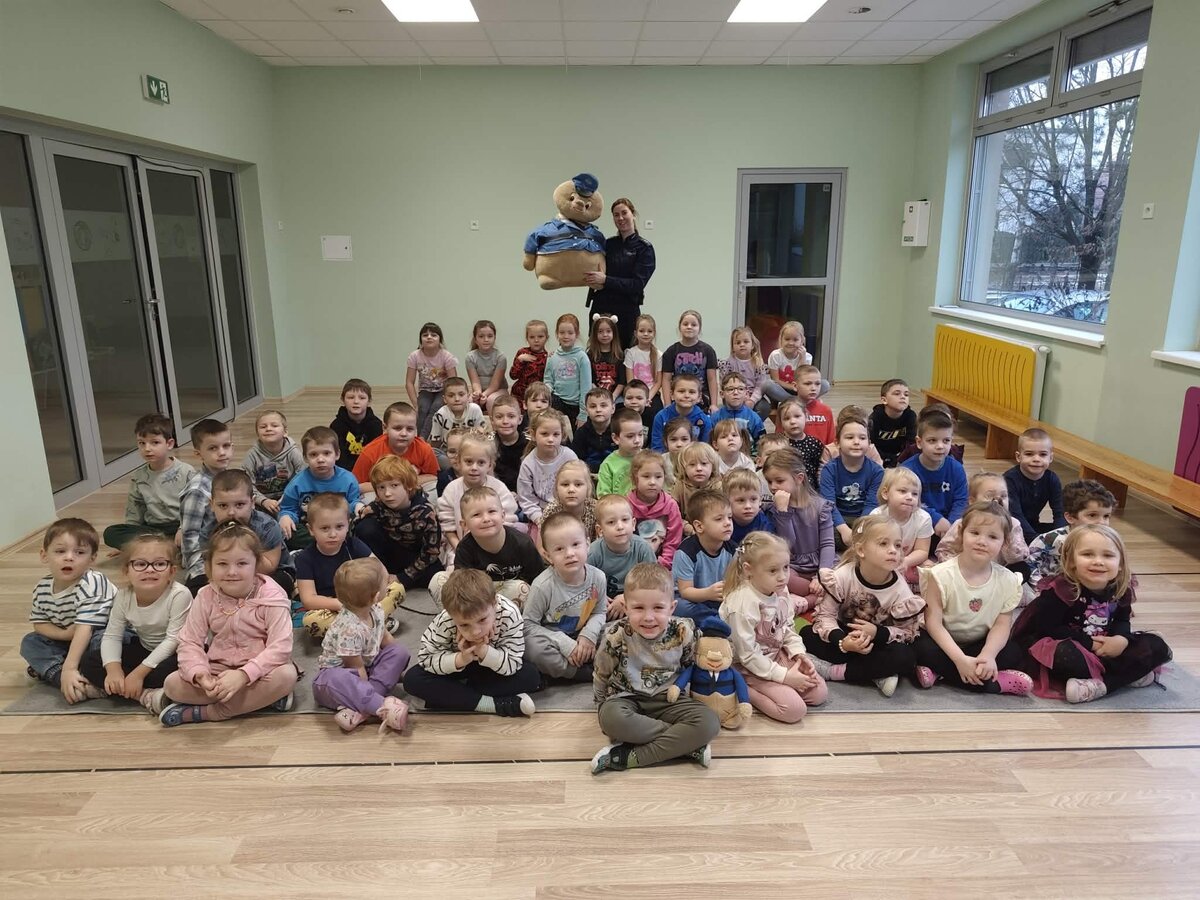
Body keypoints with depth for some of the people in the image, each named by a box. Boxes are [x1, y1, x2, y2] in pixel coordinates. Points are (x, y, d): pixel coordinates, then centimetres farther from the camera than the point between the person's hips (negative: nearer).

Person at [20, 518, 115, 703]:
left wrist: (69, 668, -39)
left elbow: (84, 628, -33)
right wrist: (65, 634, -20)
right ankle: (79, 683, -25)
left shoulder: (90, 585, -28)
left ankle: (48, 671, -21)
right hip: (68, 640, 7)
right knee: (29, 642, -8)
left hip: (102, 634, -7)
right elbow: (39, 624, 1)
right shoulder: (42, 588, -7)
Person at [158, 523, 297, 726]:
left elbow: (280, 647, -24)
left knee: (286, 674, -34)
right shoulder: (206, 597, -6)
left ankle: (207, 712, -22)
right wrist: (200, 675, -26)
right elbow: (190, 642, -7)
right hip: (218, 669, 3)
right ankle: (262, 697, -19)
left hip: (258, 669, -3)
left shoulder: (271, 596, -17)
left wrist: (243, 675, -35)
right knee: (172, 684, -20)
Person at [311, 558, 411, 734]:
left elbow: (386, 639, 10)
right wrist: (367, 692, -17)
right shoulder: (349, 628, -32)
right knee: (335, 680, -40)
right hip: (338, 673, -8)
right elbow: (357, 667, -23)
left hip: (367, 665, 8)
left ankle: (360, 708, -25)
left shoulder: (375, 611, -7)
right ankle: (384, 707, -42)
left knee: (399, 652, -10)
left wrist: (399, 667, 8)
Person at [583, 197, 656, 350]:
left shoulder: (644, 248, -2)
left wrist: (605, 280, -20)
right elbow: (594, 273, 12)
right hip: (600, 308, 4)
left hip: (626, 311, -4)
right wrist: (595, 282, -12)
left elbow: (638, 284, -12)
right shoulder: (607, 244, 11)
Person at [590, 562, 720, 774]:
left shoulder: (683, 632, -13)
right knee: (611, 718, -37)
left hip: (668, 700, 1)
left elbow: (691, 667, 6)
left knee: (709, 723, -25)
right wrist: (605, 703, 7)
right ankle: (688, 745, -22)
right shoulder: (616, 636, -16)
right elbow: (600, 674, 1)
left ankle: (629, 756, -26)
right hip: (627, 698, -1)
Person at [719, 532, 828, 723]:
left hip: (776, 655, 8)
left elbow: (788, 628, 9)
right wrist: (784, 676, -20)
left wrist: (799, 653, -8)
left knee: (819, 692, 2)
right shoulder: (742, 604, -30)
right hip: (750, 669, -8)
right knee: (795, 709, -19)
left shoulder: (780, 591, -6)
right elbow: (747, 655, -25)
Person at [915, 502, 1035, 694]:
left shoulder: (1008, 581, -9)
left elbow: (1002, 625, -9)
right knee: (924, 648, -31)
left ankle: (940, 672, -21)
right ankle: (997, 682, -25)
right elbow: (933, 622, -21)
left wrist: (988, 655, -28)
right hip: (945, 643, -3)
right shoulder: (942, 575, -20)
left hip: (981, 644, 3)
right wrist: (960, 659, -30)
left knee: (1015, 652, -20)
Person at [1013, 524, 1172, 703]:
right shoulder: (1060, 589, -22)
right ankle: (1129, 676, -14)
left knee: (1157, 647, -7)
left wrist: (1121, 639, -16)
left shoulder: (1121, 588, -4)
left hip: (1106, 647, 6)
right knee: (1067, 656, -40)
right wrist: (1089, 644, -21)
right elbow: (1048, 629, -22)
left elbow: (1122, 620, 8)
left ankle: (1100, 684, -21)